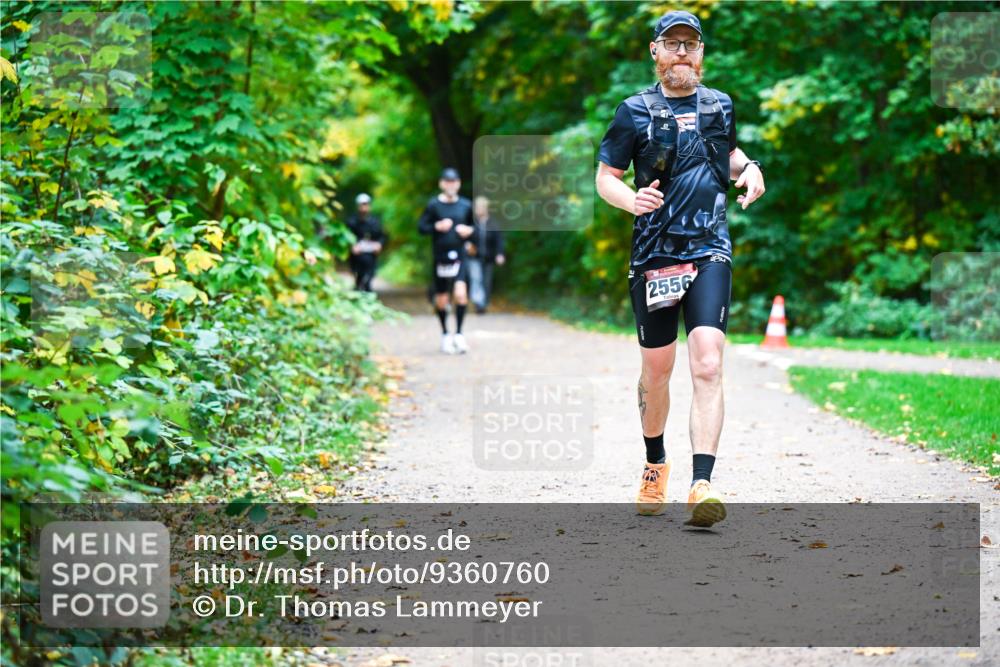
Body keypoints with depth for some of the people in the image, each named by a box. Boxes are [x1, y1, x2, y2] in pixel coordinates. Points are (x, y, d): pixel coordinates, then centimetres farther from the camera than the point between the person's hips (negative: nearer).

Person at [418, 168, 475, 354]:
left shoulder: (465, 205, 5)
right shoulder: (433, 205, -2)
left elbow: (474, 225, 17)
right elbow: (421, 227, -2)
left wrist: (469, 230, -4)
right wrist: (437, 226, -17)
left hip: (460, 258, 1)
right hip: (440, 259, 0)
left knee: (461, 294, -18)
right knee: (441, 300, 7)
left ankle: (459, 333, -5)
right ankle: (445, 335, 27)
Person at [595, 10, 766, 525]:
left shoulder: (721, 107, 11)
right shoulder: (635, 112, 1)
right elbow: (605, 178, 3)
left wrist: (749, 168, 6)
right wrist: (632, 200, -18)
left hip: (710, 253, 1)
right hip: (653, 255, 0)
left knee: (708, 366, -16)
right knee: (656, 371, 11)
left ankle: (702, 486, -23)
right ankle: (655, 464, 35)